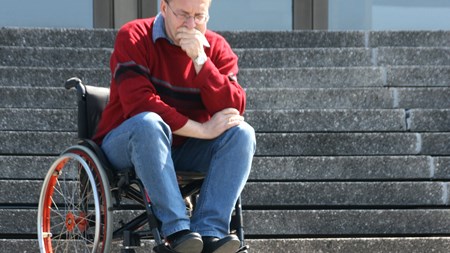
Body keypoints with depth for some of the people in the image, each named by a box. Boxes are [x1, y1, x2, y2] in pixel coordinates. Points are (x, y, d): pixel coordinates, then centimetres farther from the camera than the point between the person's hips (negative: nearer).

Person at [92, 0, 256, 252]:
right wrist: (202, 130, -25)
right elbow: (138, 103, -25)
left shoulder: (216, 47, 0)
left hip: (185, 150, 4)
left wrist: (200, 60, -24)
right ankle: (178, 229, -39)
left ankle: (210, 231, -33)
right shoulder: (134, 37, -12)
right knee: (149, 124, -36)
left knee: (242, 133, -20)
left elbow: (234, 110, -13)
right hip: (126, 144, -4)